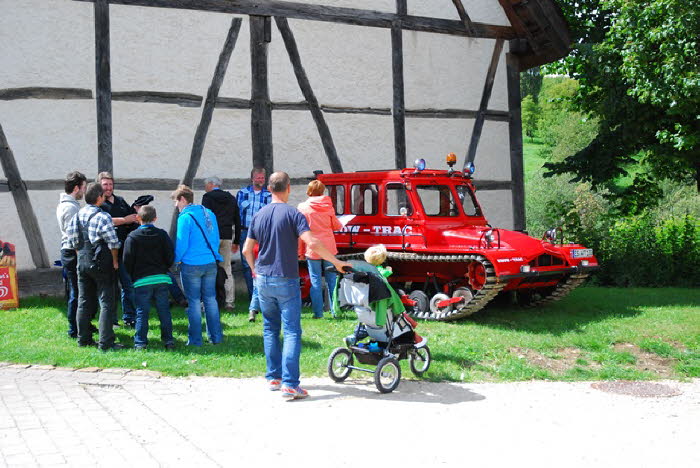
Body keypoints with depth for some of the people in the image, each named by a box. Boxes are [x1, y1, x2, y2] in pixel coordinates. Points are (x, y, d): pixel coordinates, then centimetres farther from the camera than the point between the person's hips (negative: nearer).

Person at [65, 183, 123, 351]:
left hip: (82, 262, 7)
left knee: (84, 302, 14)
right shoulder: (102, 217, -14)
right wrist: (115, 261, -1)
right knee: (106, 302, -2)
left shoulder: (76, 216, 7)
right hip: (100, 263, -7)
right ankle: (105, 342, -3)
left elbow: (72, 242, 11)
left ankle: (84, 339, 21)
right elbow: (113, 243, -15)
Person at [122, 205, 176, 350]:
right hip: (161, 279, 2)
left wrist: (132, 276, 11)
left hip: (142, 280, -2)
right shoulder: (162, 234, 4)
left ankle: (140, 342, 4)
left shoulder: (133, 236, -3)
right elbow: (171, 256, 2)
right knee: (164, 310, 9)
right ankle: (168, 340, 10)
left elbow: (127, 260, -4)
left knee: (142, 312, 3)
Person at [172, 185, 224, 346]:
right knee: (210, 299, 12)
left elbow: (181, 243, -12)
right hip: (210, 263, 6)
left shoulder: (185, 217, -13)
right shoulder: (209, 213, 7)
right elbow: (216, 239, 12)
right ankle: (216, 337, 16)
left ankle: (195, 340, 8)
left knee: (193, 302, 3)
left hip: (191, 265, -6)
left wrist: (176, 259, 5)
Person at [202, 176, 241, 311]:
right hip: (227, 237, 5)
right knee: (227, 270, 9)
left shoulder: (207, 197, -1)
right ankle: (229, 302, 8)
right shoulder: (232, 199, 15)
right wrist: (236, 241, 20)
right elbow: (237, 221, 16)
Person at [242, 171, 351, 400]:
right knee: (291, 332, -4)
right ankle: (289, 383, -11)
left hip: (263, 280, 5)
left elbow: (247, 250, 11)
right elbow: (312, 244, -22)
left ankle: (273, 377, 21)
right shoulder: (292, 214, -10)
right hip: (285, 281, -5)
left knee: (270, 329, 16)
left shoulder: (258, 216, 6)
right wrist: (336, 262, -13)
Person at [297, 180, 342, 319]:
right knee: (332, 279, 11)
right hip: (329, 247, 2)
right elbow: (336, 225, 9)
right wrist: (341, 224, 32)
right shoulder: (328, 206, 0)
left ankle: (318, 312, 3)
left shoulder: (303, 207, -7)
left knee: (316, 281, 3)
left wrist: (300, 250, 1)